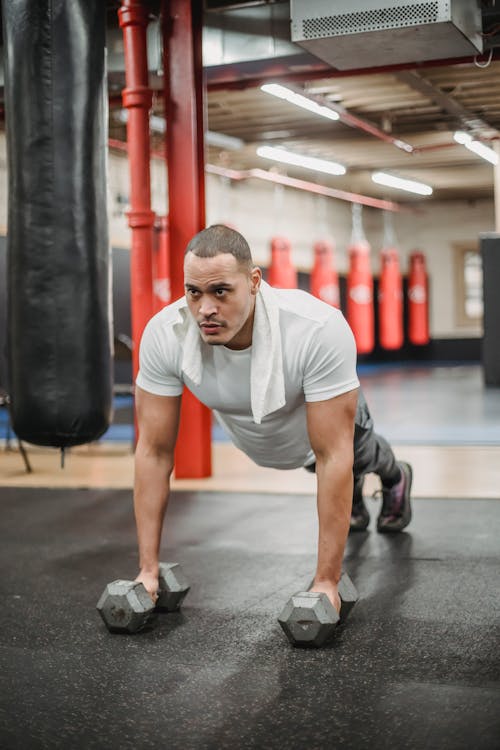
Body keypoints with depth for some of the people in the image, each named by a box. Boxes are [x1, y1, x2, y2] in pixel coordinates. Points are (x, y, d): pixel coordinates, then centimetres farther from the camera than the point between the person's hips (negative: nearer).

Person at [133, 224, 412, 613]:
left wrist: (327, 581, -40)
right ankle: (354, 493, 70)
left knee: (359, 457, 33)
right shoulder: (163, 334, -39)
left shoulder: (319, 330, -48)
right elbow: (154, 451, -29)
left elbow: (332, 456, -42)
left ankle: (395, 478, 70)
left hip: (329, 420, -2)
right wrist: (148, 568, -28)